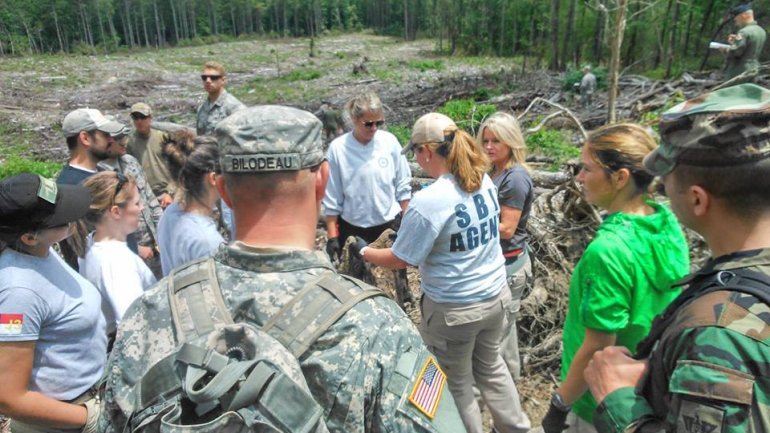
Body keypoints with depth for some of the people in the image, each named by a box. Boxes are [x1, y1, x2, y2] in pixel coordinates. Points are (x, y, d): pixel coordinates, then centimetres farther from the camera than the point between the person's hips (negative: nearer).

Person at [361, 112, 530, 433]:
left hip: (454, 308, -7)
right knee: (491, 366, 28)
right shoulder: (485, 181, -3)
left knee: (456, 385, 17)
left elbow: (400, 260, -16)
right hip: (496, 295, 7)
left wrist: (364, 251, 2)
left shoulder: (429, 202, -25)